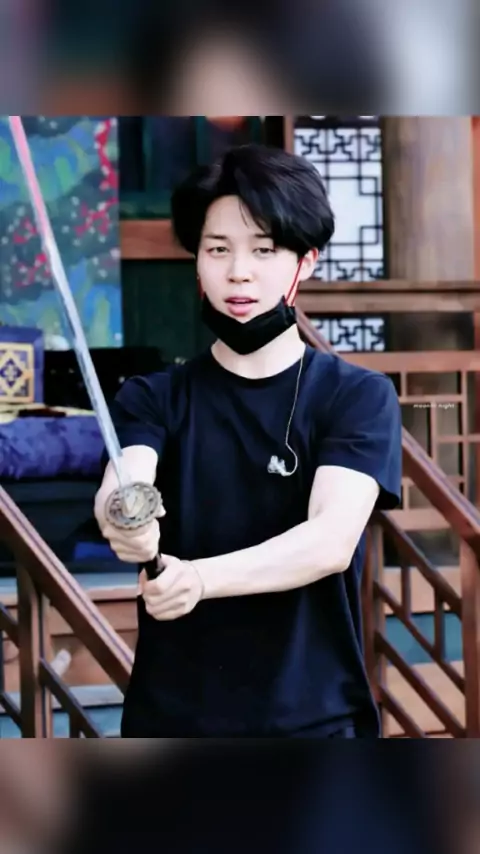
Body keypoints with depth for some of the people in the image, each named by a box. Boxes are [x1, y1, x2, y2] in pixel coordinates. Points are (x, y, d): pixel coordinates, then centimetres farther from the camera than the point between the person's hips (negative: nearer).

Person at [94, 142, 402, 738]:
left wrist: (199, 578, -32)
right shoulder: (154, 398, 6)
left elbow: (332, 538, -16)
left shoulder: (359, 397, -1)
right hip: (169, 716, 2)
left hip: (314, 718, -1)